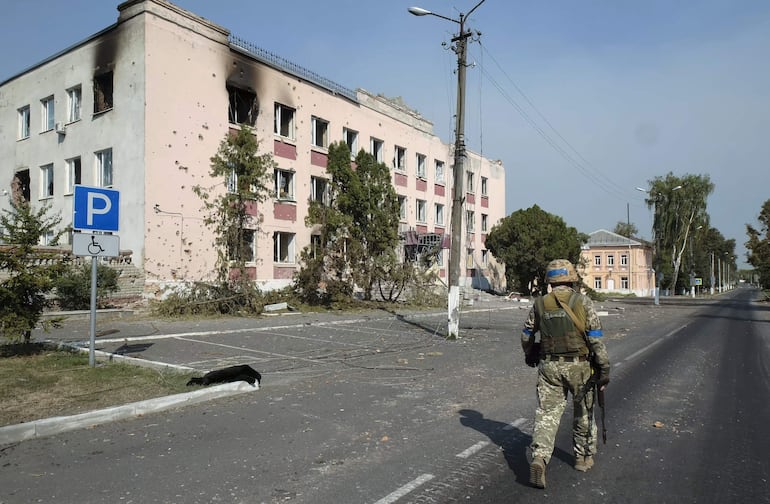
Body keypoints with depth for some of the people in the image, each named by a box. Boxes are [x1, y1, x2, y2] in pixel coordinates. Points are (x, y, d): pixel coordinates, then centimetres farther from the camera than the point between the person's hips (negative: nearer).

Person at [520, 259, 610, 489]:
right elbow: (596, 338, -10)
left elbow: (526, 336, 10)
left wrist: (529, 356, 29)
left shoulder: (540, 304, 1)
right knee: (583, 413, 19)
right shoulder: (582, 302, -6)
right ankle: (583, 457, 33)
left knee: (546, 414, 2)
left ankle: (539, 457, -16)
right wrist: (604, 368, -5)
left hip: (549, 366, 1)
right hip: (579, 366, -1)